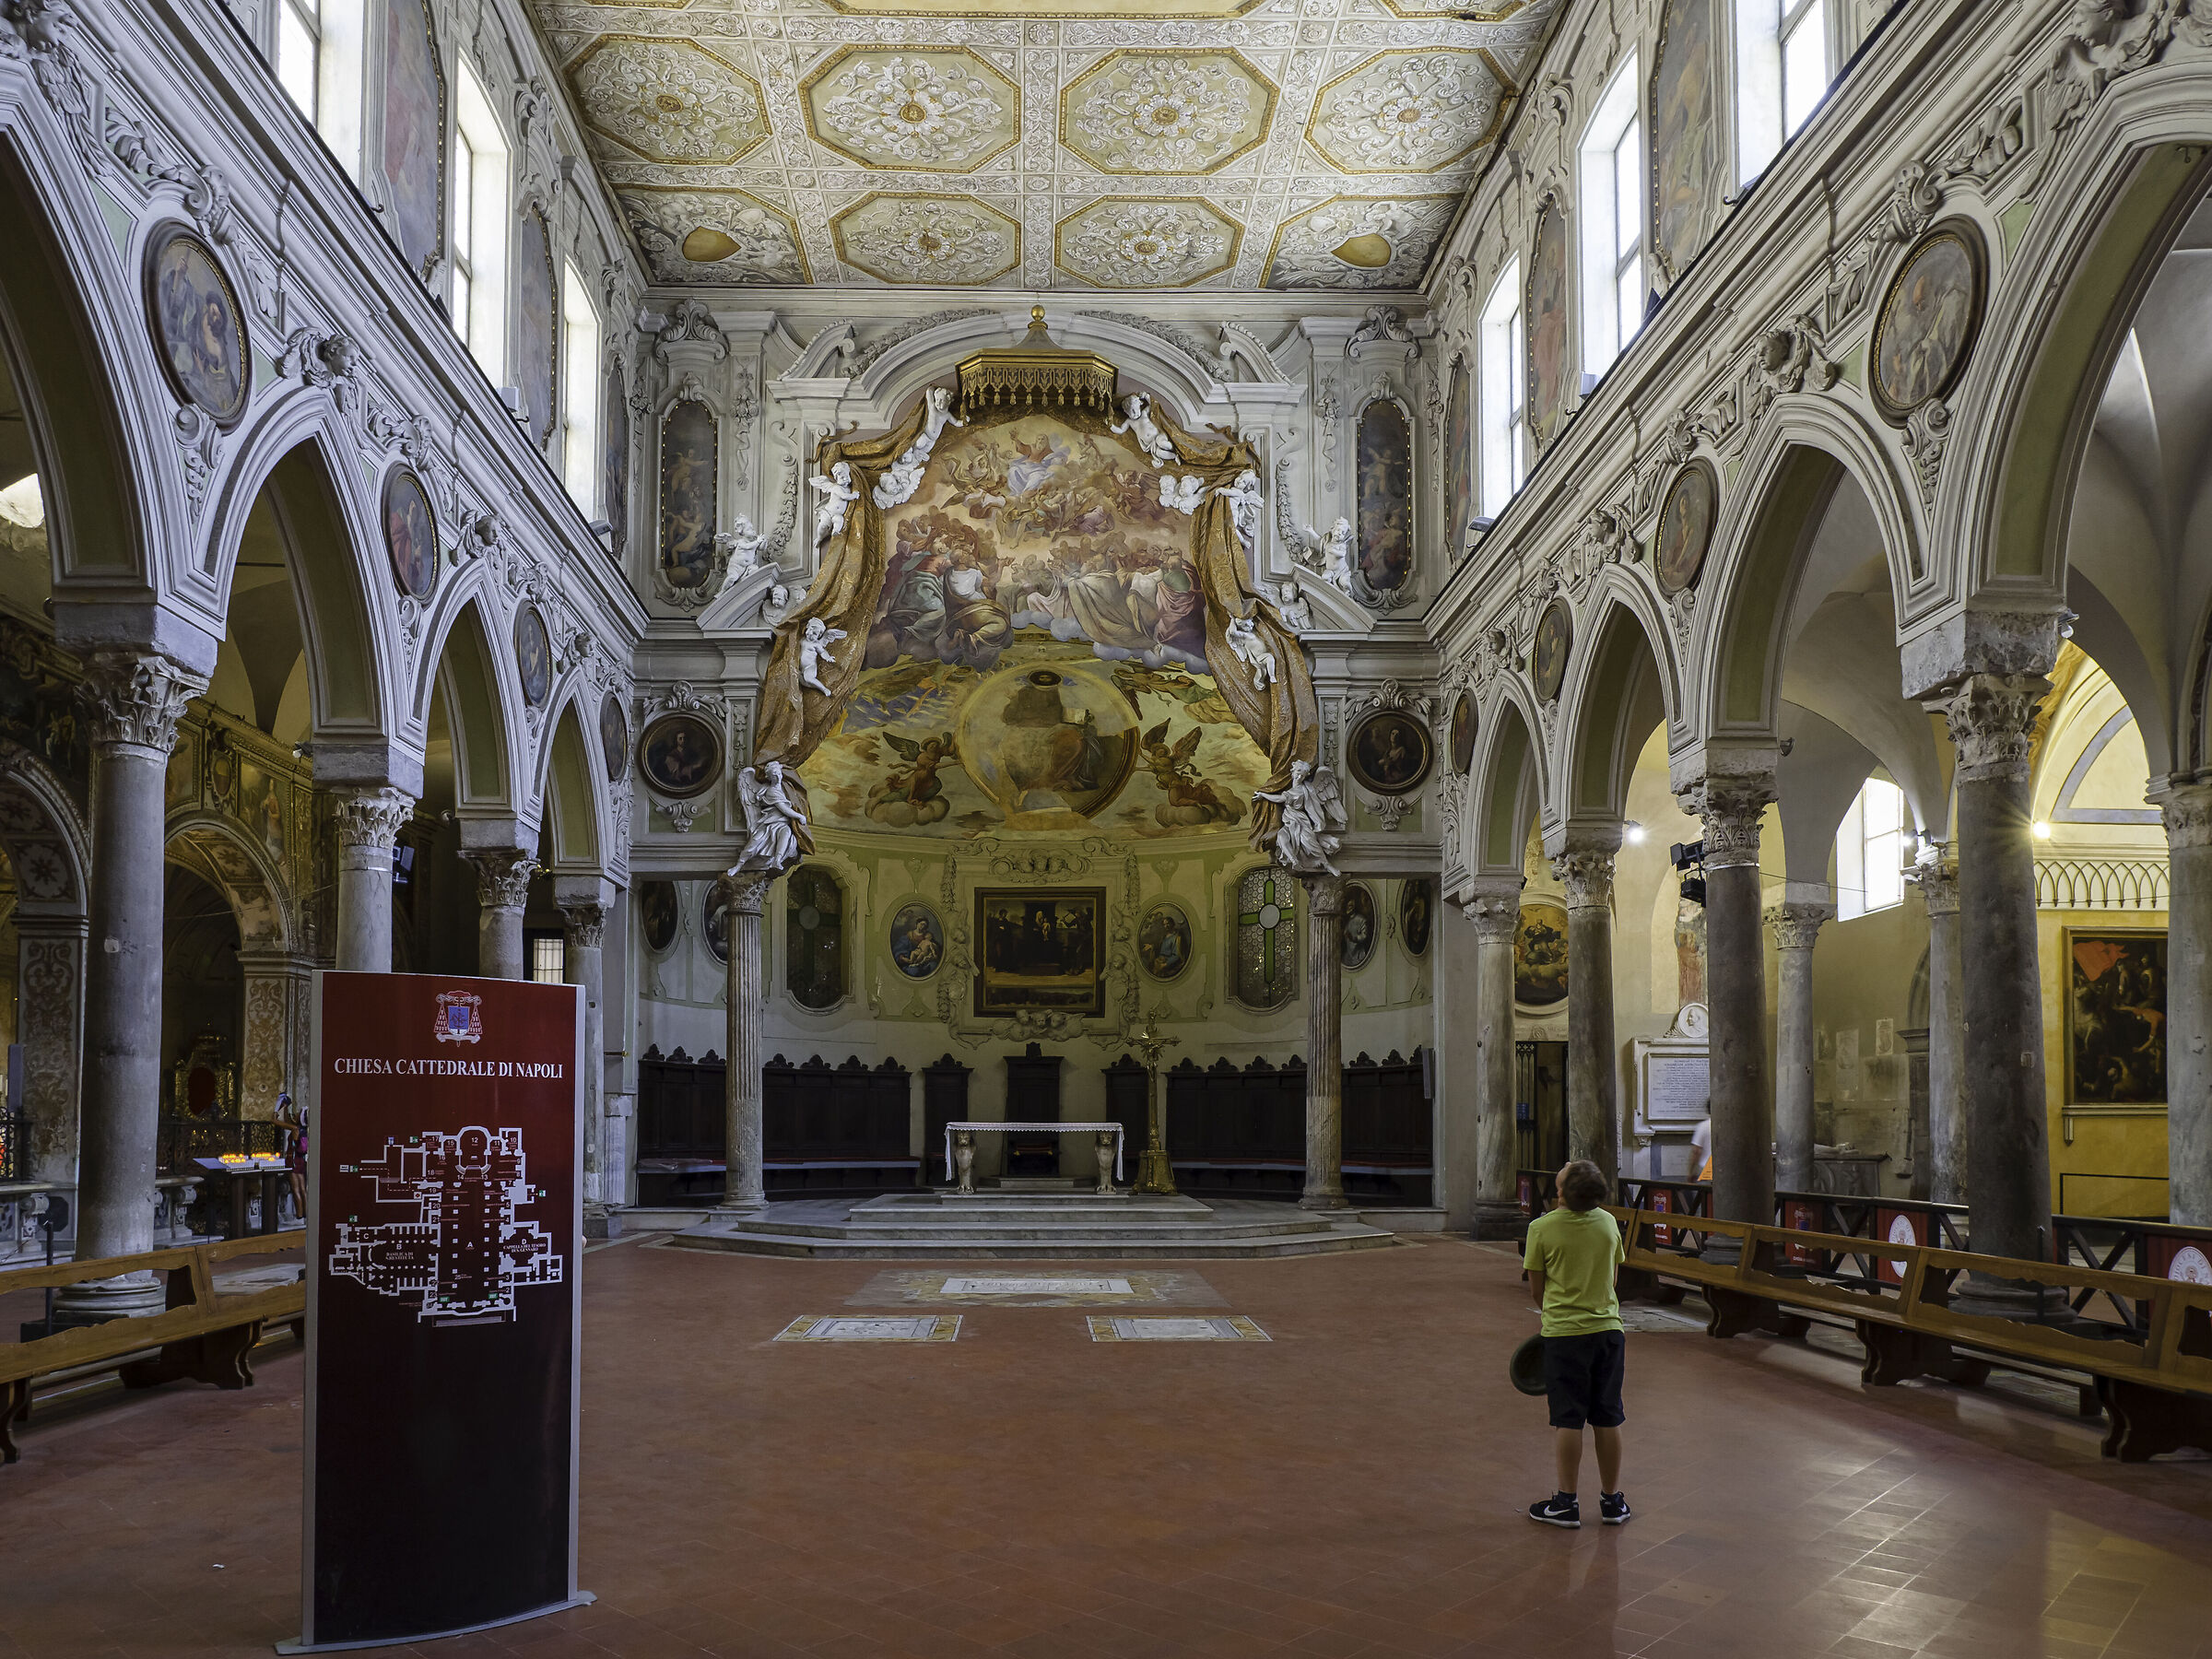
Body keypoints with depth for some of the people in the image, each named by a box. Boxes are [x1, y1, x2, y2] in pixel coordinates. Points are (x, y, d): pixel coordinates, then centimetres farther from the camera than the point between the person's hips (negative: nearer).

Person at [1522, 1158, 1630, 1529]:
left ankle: (1567, 1502, 9)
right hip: (1608, 1329, 4)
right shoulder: (1609, 1223, -1)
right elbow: (1613, 1272, 12)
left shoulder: (1542, 1229, -13)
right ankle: (1611, 1500, 20)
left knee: (1568, 1419, 3)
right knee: (1607, 1418, 11)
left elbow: (1537, 1289, -3)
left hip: (1564, 1333, -3)